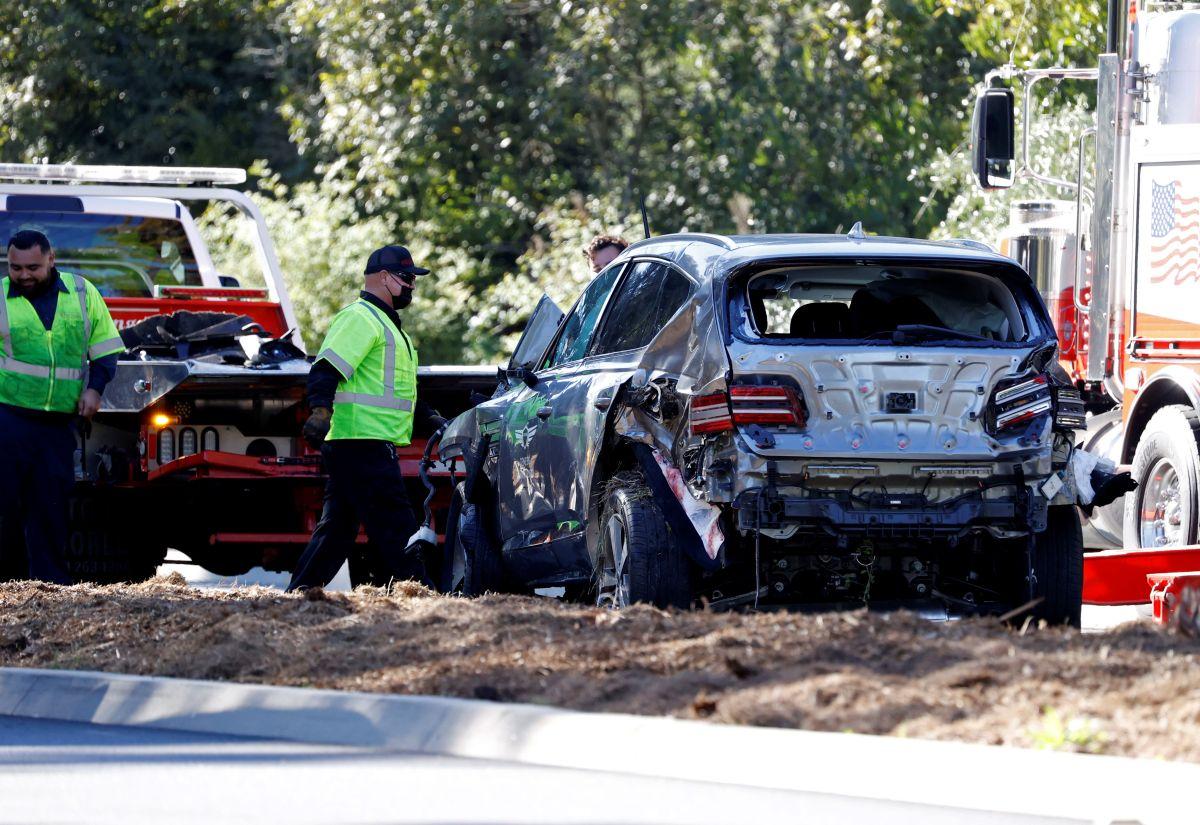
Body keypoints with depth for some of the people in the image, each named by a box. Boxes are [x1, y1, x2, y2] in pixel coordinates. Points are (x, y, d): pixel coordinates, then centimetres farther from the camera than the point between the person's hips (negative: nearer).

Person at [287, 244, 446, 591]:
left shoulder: (384, 323, 27)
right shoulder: (359, 318, -8)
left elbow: (393, 388, 35)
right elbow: (327, 368, -20)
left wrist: (430, 418, 26)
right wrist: (321, 411, -33)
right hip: (361, 442, -11)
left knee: (338, 526, 10)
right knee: (394, 526, -12)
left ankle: (299, 593, 11)